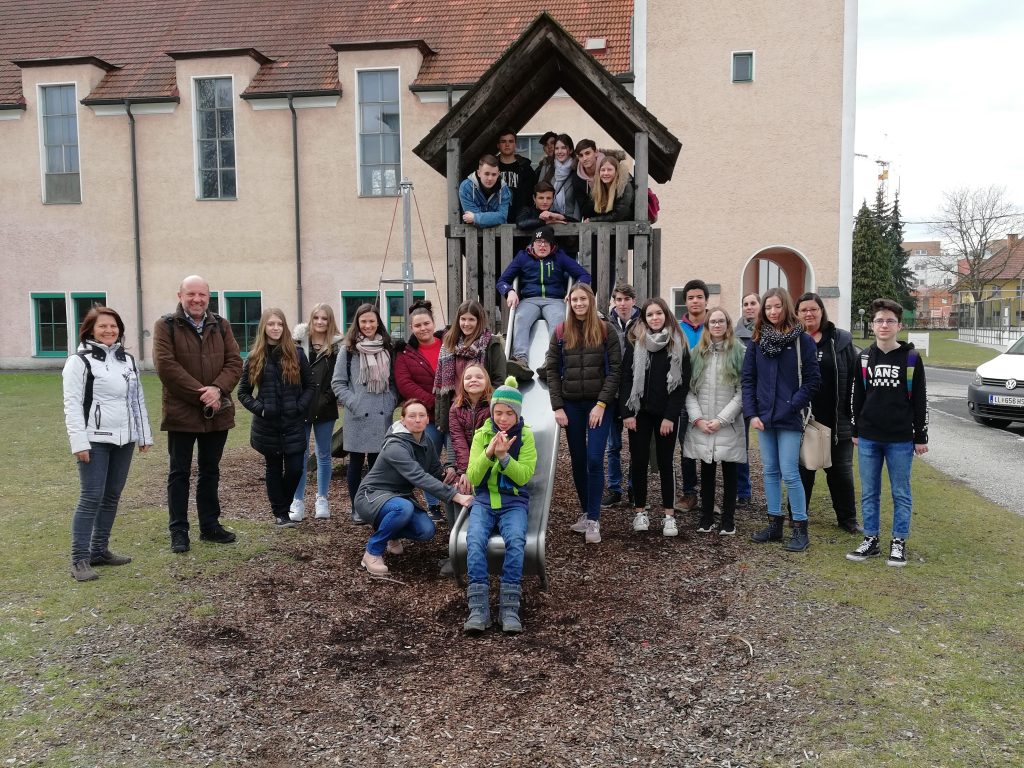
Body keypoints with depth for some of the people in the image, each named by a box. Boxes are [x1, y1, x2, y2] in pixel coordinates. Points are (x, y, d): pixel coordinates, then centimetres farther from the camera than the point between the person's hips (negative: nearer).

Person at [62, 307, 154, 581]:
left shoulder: (128, 361, 14)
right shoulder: (79, 361, -6)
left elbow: (138, 400, 17)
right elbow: (72, 404, -10)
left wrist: (145, 435, 13)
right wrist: (79, 442, -17)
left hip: (124, 439, 6)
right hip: (96, 440, -6)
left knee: (112, 496, 11)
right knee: (91, 498, -8)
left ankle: (99, 550, 21)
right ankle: (80, 559, -2)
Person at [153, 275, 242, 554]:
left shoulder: (221, 326, 8)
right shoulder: (166, 326, -4)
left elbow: (234, 362, 2)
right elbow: (166, 366, -14)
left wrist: (217, 389, -16)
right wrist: (200, 394, -19)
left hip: (217, 413, 4)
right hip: (181, 412, -4)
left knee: (210, 471, 14)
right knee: (179, 473, 6)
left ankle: (210, 525, 26)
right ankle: (178, 531, 14)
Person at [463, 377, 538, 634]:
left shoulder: (525, 436, 1)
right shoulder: (482, 434, 4)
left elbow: (524, 476, -8)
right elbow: (473, 478, -3)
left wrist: (503, 456, -24)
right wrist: (488, 453, -19)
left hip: (514, 502, -1)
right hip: (483, 500, 1)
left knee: (516, 541, -31)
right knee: (475, 540, -29)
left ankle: (510, 608, -26)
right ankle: (478, 608, -29)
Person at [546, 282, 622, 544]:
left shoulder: (605, 330, -1)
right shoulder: (561, 332, 5)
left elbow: (615, 368, -4)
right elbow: (552, 370, 4)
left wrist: (602, 403, -12)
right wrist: (557, 407, -4)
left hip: (598, 404, -2)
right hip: (571, 404, 3)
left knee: (594, 460, -9)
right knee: (578, 461, 9)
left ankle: (594, 519, -4)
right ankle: (585, 512, 22)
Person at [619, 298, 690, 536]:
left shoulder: (679, 345, 0)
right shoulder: (635, 343, 3)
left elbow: (683, 383, -3)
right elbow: (626, 378, 0)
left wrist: (670, 416, -10)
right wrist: (627, 413, -7)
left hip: (666, 414, -1)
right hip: (640, 412, 1)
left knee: (665, 462, 4)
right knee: (639, 461, 4)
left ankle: (669, 515, 12)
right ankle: (640, 511, 16)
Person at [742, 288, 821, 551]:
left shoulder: (802, 340, -4)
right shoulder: (757, 340, 7)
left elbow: (812, 380, -6)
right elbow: (748, 378, 6)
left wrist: (791, 407, -14)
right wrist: (752, 413, -4)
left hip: (789, 419, -4)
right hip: (763, 418, 4)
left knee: (789, 473, -5)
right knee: (770, 471, 11)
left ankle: (800, 529, 8)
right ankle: (774, 524, 21)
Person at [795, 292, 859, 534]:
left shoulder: (841, 340, 2)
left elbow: (854, 376, 2)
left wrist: (853, 412, -3)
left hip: (837, 421, 0)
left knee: (841, 471, 11)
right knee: (802, 470, 10)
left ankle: (847, 519, 24)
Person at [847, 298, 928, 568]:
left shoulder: (911, 358, -2)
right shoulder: (864, 358, 5)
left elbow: (920, 400, 0)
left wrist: (920, 437, -2)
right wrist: (855, 431, 10)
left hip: (901, 439, -3)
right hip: (868, 438, 3)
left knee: (901, 493, 6)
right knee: (869, 492, 8)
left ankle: (899, 543, 17)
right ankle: (871, 540, 19)